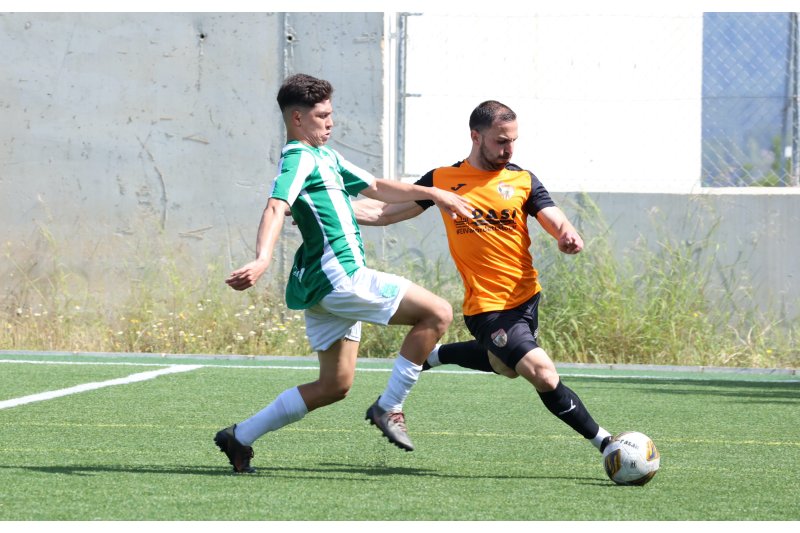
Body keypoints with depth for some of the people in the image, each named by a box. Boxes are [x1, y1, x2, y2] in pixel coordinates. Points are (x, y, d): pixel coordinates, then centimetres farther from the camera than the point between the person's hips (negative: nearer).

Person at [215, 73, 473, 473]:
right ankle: (389, 407, -8)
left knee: (335, 384, 13)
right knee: (437, 313, -12)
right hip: (338, 275, -11)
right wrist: (262, 260, -43)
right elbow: (276, 208, -27)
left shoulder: (325, 157, 22)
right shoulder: (299, 158, -10)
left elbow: (376, 188, 32)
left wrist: (433, 194, 26)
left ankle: (240, 437, 14)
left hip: (328, 285, 11)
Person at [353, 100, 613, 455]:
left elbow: (557, 223, -6)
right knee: (544, 375, -18)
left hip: (527, 296, 5)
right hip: (487, 306, -5)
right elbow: (383, 212, 5)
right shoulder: (442, 180, 0)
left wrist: (568, 237, -31)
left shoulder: (523, 181, 4)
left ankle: (434, 356, 48)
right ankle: (604, 442, -6)